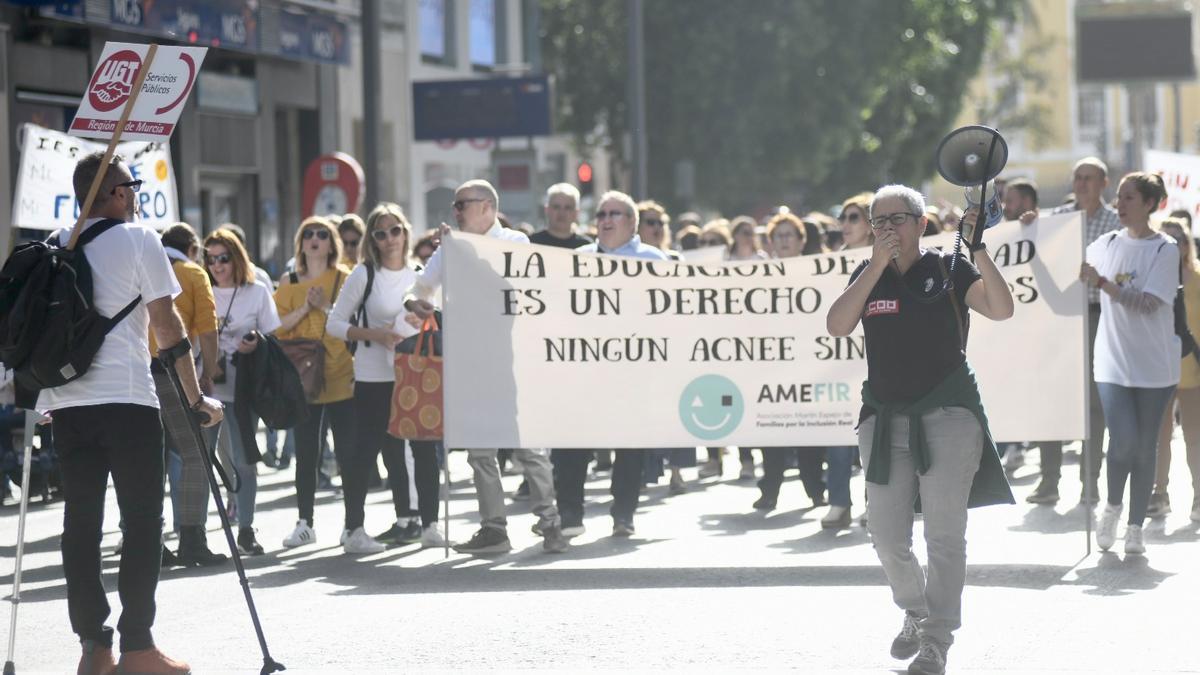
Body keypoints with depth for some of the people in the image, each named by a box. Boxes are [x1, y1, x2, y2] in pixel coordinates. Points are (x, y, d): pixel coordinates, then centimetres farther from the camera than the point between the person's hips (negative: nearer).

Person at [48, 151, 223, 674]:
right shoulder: (138, 241, -2)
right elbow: (167, 325, -4)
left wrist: (42, 397, 26)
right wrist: (196, 398, 2)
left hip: (65, 401, 5)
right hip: (127, 400, -5)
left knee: (81, 522, 6)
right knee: (142, 521, 1)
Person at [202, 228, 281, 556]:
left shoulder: (257, 292, 8)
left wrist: (256, 345, -14)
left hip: (242, 386, 0)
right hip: (204, 386, 0)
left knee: (244, 461, 0)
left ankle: (246, 529, 10)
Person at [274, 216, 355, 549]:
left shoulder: (344, 278, 4)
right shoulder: (289, 282, 10)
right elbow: (279, 325, 2)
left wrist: (324, 305, -15)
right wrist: (305, 308, -11)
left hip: (340, 375, -2)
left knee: (347, 449, -3)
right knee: (305, 452, 5)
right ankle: (304, 524, 11)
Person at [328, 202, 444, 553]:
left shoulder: (419, 275, 9)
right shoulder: (364, 275, -3)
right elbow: (335, 323, -3)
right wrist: (374, 334, -15)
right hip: (374, 378, -4)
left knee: (426, 448, 3)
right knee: (365, 450, -3)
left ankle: (429, 524, 12)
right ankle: (354, 529, 2)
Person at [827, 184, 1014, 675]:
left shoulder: (950, 269, 0)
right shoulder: (868, 275, 9)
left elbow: (1001, 310, -13)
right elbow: (837, 325, -8)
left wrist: (979, 251, -23)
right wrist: (878, 264, -13)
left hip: (948, 416, -4)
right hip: (885, 420, 4)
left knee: (944, 534, -5)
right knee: (887, 536, 6)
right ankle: (915, 613, 30)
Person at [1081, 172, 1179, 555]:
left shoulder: (1165, 250, -6)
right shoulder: (1107, 245, 6)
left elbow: (1149, 303, -17)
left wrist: (1103, 283, -24)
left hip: (1154, 365, -2)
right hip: (1113, 362, 2)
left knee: (1144, 448, 4)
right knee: (1123, 441, -13)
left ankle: (1135, 527, 16)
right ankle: (1113, 506, 13)